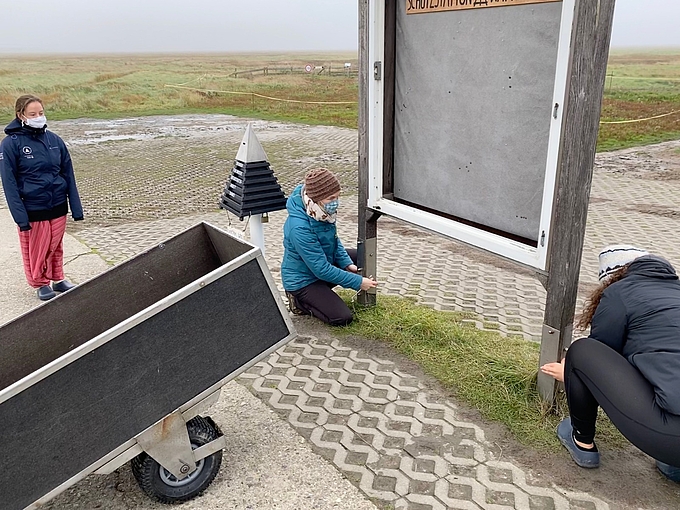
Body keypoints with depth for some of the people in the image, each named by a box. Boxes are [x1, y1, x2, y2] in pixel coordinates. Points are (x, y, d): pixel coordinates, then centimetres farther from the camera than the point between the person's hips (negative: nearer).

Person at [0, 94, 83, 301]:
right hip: (32, 210, -3)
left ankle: (58, 279, 34)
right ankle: (40, 283, 29)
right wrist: (20, 216, -15)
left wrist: (76, 207, 2)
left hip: (58, 206, 3)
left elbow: (68, 175, 4)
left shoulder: (55, 140, 1)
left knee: (56, 246, 16)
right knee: (36, 249, 10)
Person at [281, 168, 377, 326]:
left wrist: (347, 263, -6)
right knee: (342, 318, -16)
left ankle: (322, 291, 11)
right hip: (302, 280, -8)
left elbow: (334, 239, 7)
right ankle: (300, 301, 6)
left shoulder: (322, 210, -12)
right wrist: (358, 282, -24)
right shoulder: (299, 228, -36)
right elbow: (322, 270, -30)